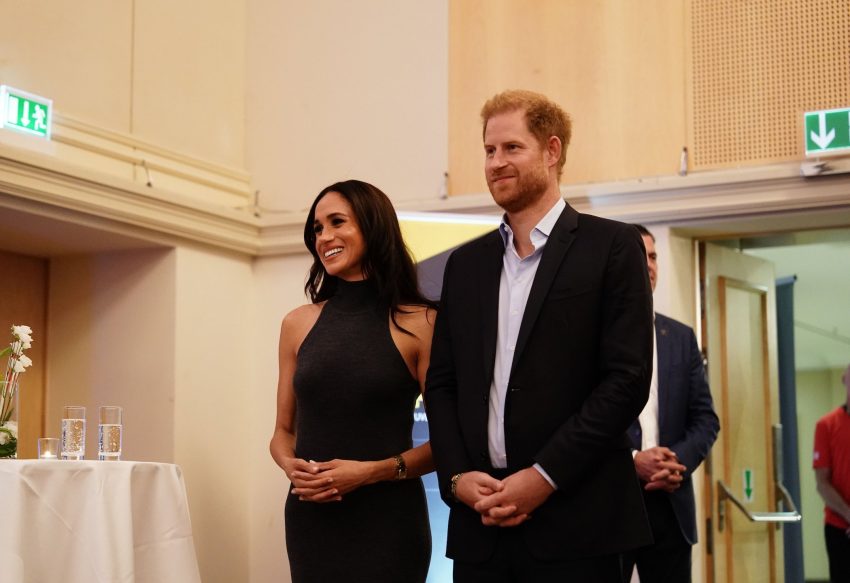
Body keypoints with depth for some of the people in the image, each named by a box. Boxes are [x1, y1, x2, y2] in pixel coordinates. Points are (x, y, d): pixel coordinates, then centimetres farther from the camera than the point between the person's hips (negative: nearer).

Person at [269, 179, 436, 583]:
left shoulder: (419, 323, -6)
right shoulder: (298, 323, 5)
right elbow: (283, 432, 12)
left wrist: (373, 471, -16)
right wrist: (291, 466, -8)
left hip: (386, 519, -3)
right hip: (309, 517, 3)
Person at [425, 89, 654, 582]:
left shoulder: (612, 246, 0)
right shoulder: (466, 263, 14)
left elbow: (629, 378, -8)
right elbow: (441, 382, 13)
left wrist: (545, 476, -13)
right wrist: (457, 476, -3)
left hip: (574, 521, -4)